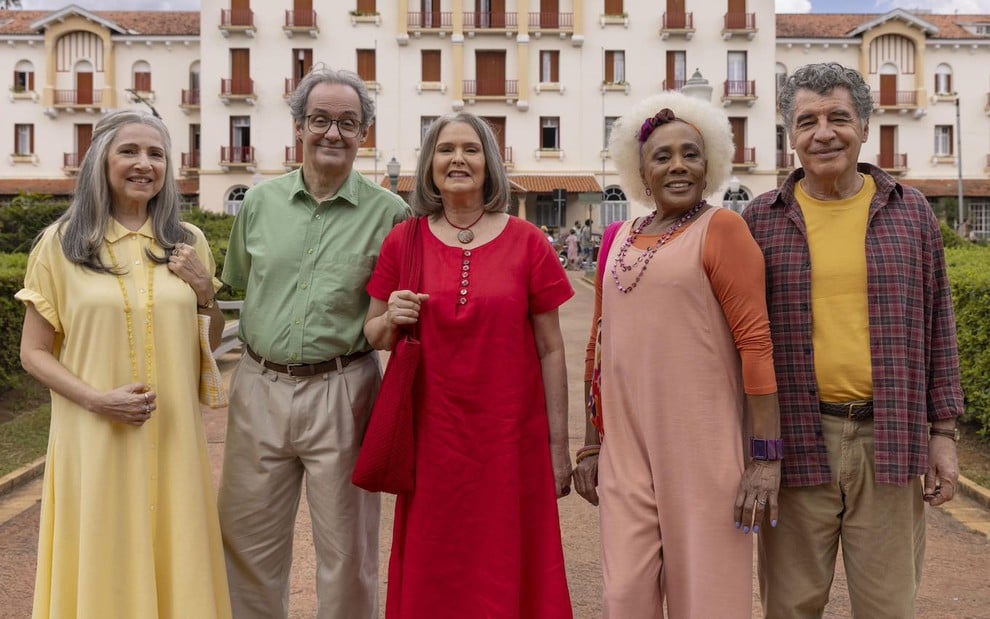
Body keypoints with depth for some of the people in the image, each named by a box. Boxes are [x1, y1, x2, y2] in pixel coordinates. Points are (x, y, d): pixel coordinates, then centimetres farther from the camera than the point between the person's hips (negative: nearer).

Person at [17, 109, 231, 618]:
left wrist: (204, 291, -5)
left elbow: (212, 342, 13)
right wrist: (97, 399, -15)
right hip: (94, 438, -2)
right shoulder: (61, 243, -3)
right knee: (103, 562, 7)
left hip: (173, 435, 2)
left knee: (174, 560, 10)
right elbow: (33, 352, 0)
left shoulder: (188, 243, 5)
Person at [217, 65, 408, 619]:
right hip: (259, 387, 3)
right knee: (248, 541, 15)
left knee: (346, 548, 10)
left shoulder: (388, 213, -4)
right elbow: (238, 284, 17)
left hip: (342, 392, -3)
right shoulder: (261, 203, 6)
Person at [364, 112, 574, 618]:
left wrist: (558, 444, 1)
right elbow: (373, 336, 12)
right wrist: (390, 320, -11)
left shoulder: (526, 242, -2)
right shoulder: (403, 242, 2)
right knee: (433, 577, 11)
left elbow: (551, 349, 1)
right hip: (430, 436, 1)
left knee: (508, 573, 9)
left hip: (510, 438, -1)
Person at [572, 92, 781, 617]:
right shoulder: (619, 238, 12)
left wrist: (765, 457, -14)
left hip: (703, 446, -4)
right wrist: (590, 445, 15)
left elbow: (756, 342, -10)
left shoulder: (719, 229, -5)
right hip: (625, 447, 5)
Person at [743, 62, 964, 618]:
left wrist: (944, 431, 6)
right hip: (795, 443, -1)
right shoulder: (762, 219, 2)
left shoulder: (912, 212, 6)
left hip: (890, 442, 1)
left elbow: (937, 328, 9)